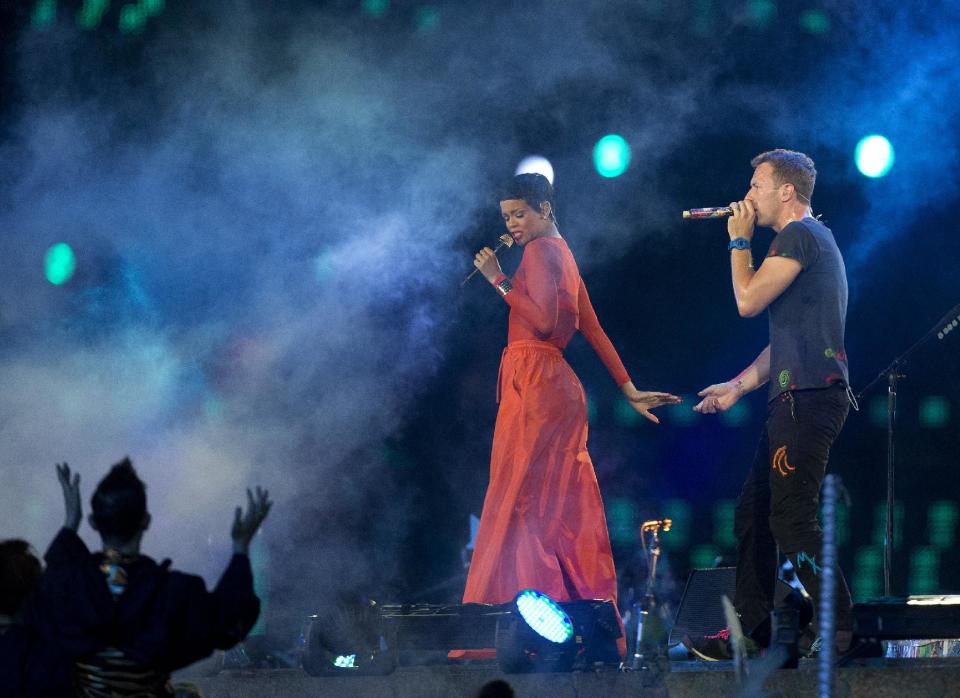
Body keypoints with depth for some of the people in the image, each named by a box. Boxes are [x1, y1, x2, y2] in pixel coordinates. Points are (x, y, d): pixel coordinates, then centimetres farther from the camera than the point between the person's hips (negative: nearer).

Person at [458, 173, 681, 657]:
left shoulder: (542, 251, -7)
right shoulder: (562, 255, 22)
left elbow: (543, 321, -19)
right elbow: (593, 329, 22)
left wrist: (498, 280, -14)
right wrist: (629, 390, 22)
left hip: (535, 383, -10)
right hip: (554, 384, 10)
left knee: (518, 509, -11)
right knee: (564, 514, 8)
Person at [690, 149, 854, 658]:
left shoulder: (800, 235, -9)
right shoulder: (812, 239, 24)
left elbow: (748, 300, -14)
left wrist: (739, 242, 0)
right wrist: (739, 386, 22)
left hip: (808, 398, -11)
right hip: (797, 399, 11)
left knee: (791, 520, -13)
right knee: (752, 515, 11)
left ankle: (837, 629, -13)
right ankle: (750, 632, 13)